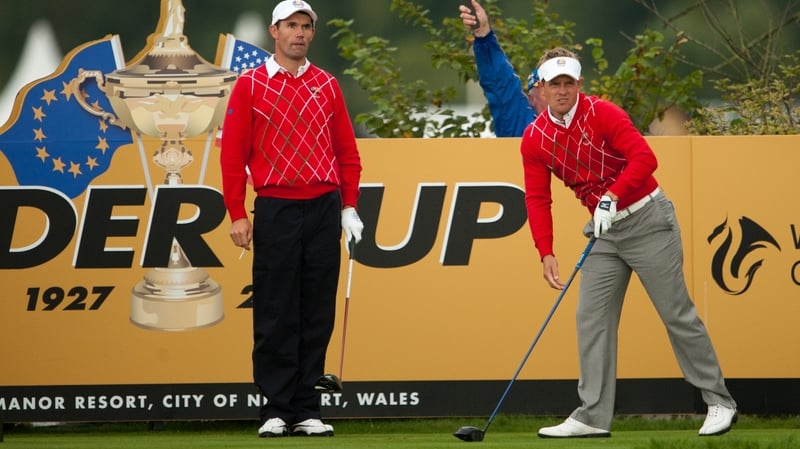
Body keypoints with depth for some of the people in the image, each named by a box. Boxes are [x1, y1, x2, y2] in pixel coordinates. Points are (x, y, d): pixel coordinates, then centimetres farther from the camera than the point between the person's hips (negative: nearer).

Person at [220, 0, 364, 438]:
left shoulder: (327, 85, 12)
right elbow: (233, 152, 0)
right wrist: (237, 214, -6)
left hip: (324, 208, 3)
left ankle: (307, 410, 7)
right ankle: (275, 410, 0)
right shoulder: (250, 85, 3)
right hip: (276, 209, -3)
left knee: (317, 316, 3)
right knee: (275, 318, -3)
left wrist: (349, 206, 5)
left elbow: (347, 151, 13)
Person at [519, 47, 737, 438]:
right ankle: (593, 416, 1)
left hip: (646, 219, -5)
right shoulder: (534, 139, -1)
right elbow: (537, 199, -2)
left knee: (677, 314, -2)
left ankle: (718, 402, 6)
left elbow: (644, 158, -26)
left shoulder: (602, 114, -16)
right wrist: (546, 252, -12)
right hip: (603, 231, 6)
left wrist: (611, 197, -36)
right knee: (592, 317, -2)